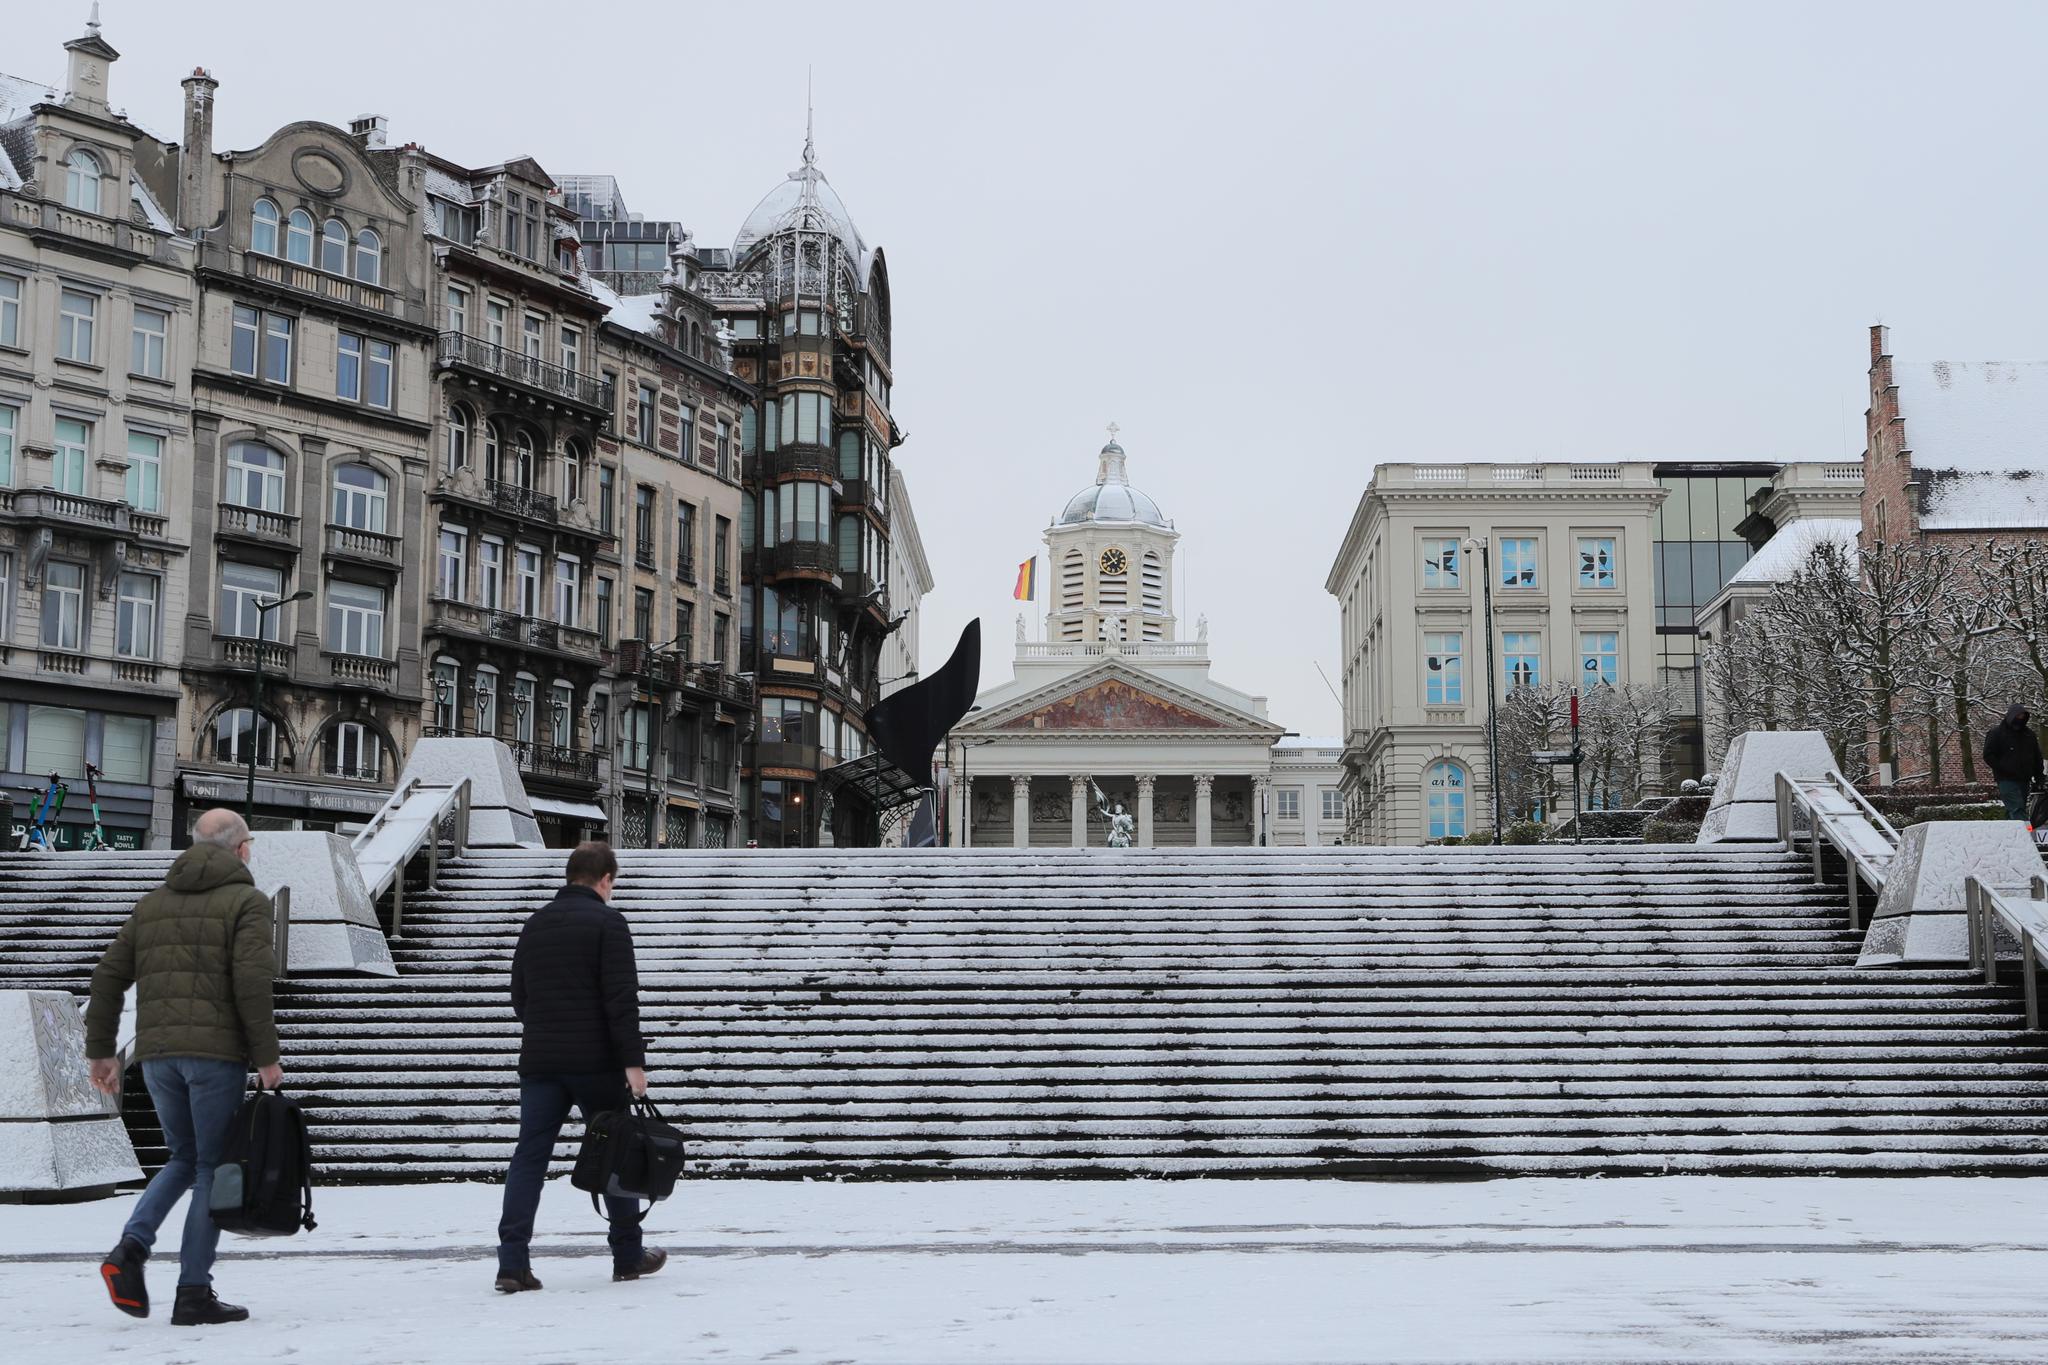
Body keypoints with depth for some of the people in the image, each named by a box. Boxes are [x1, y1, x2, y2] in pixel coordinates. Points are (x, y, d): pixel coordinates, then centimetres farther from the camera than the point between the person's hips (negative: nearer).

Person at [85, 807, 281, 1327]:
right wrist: (267, 1056, -10)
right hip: (217, 1052, -5)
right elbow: (251, 982, -14)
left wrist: (101, 1050, 17)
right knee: (214, 1168, 2)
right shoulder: (246, 901, -2)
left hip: (157, 1054, 6)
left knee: (184, 1159, 20)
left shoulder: (152, 903, 15)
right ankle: (194, 1294, 2)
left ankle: (131, 1248, -2)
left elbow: (109, 977, 12)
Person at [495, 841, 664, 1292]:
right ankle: (628, 1256, 16)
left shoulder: (535, 923, 13)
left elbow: (519, 995, 19)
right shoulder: (607, 922, -6)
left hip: (539, 1062, 5)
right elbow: (621, 998, -14)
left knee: (529, 1156, 2)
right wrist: (633, 1060, -15)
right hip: (595, 1062, -5)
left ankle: (512, 1262, -8)